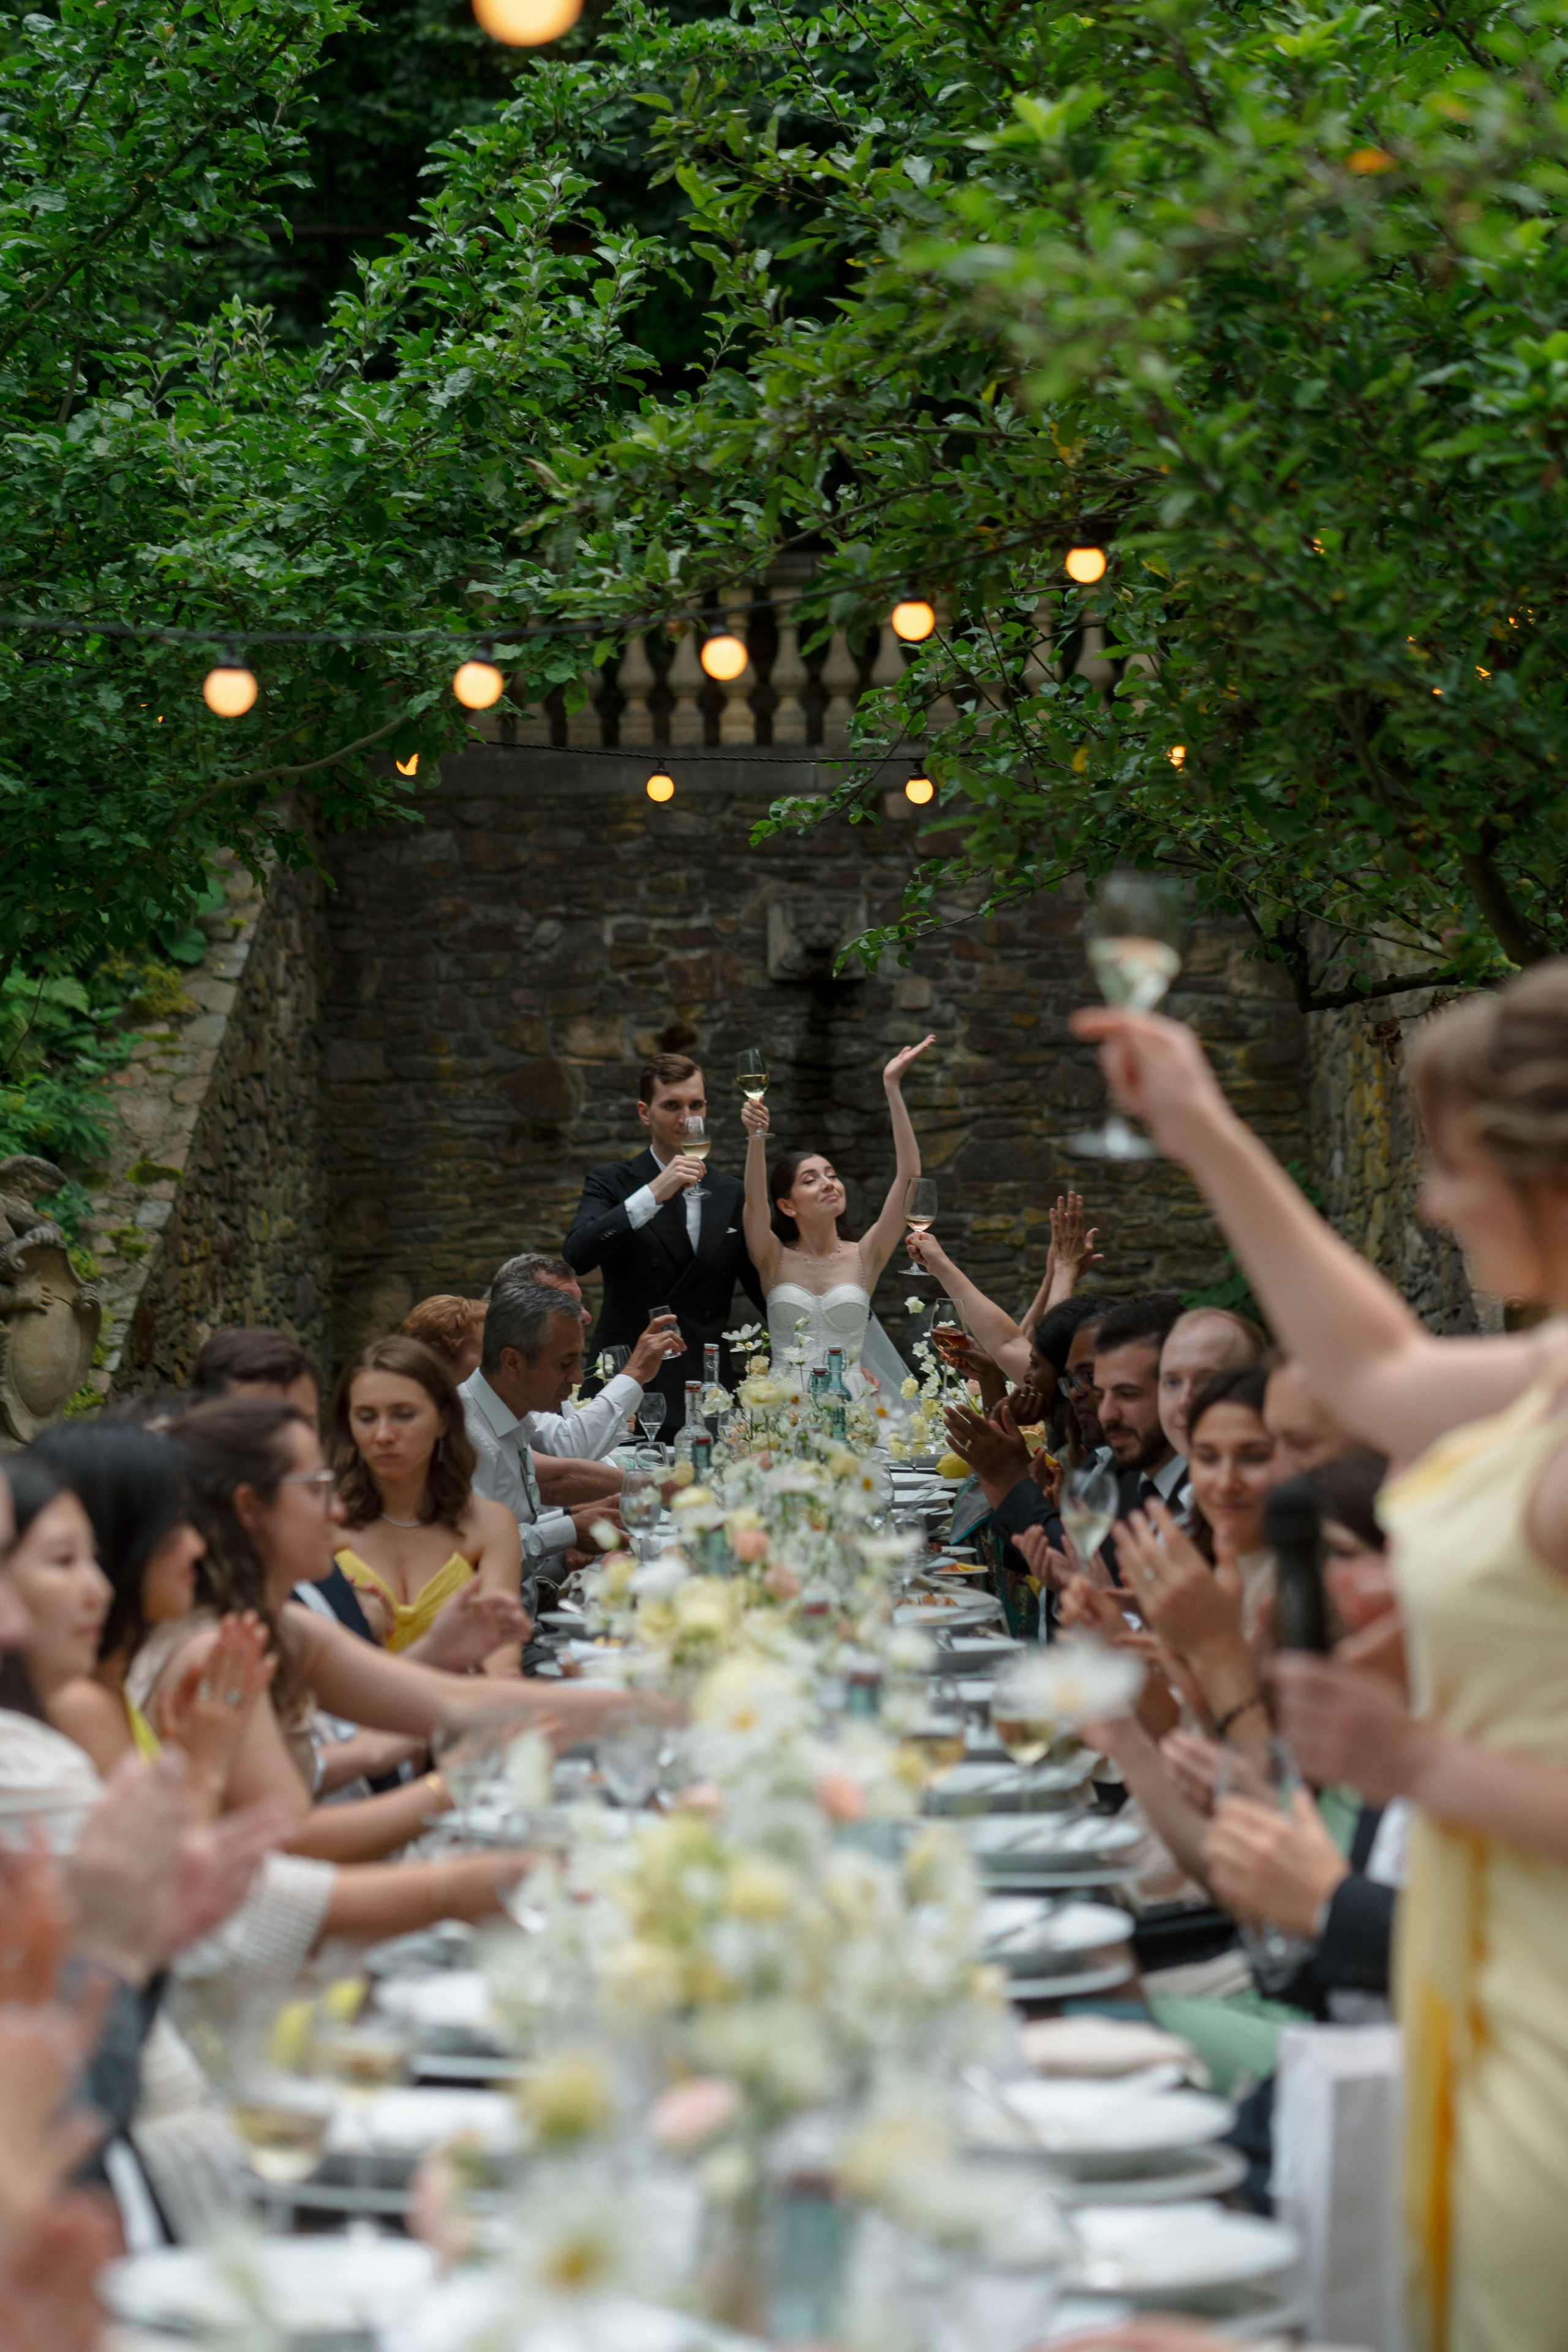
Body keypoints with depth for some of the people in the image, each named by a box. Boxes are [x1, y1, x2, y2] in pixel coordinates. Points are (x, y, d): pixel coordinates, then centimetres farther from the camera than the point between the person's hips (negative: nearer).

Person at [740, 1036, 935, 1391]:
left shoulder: (865, 1257, 8)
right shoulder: (775, 1261, 7)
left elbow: (908, 1174, 0)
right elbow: (755, 1201, -11)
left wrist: (893, 1088, -4)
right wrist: (756, 1136, -26)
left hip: (850, 1400, 1)